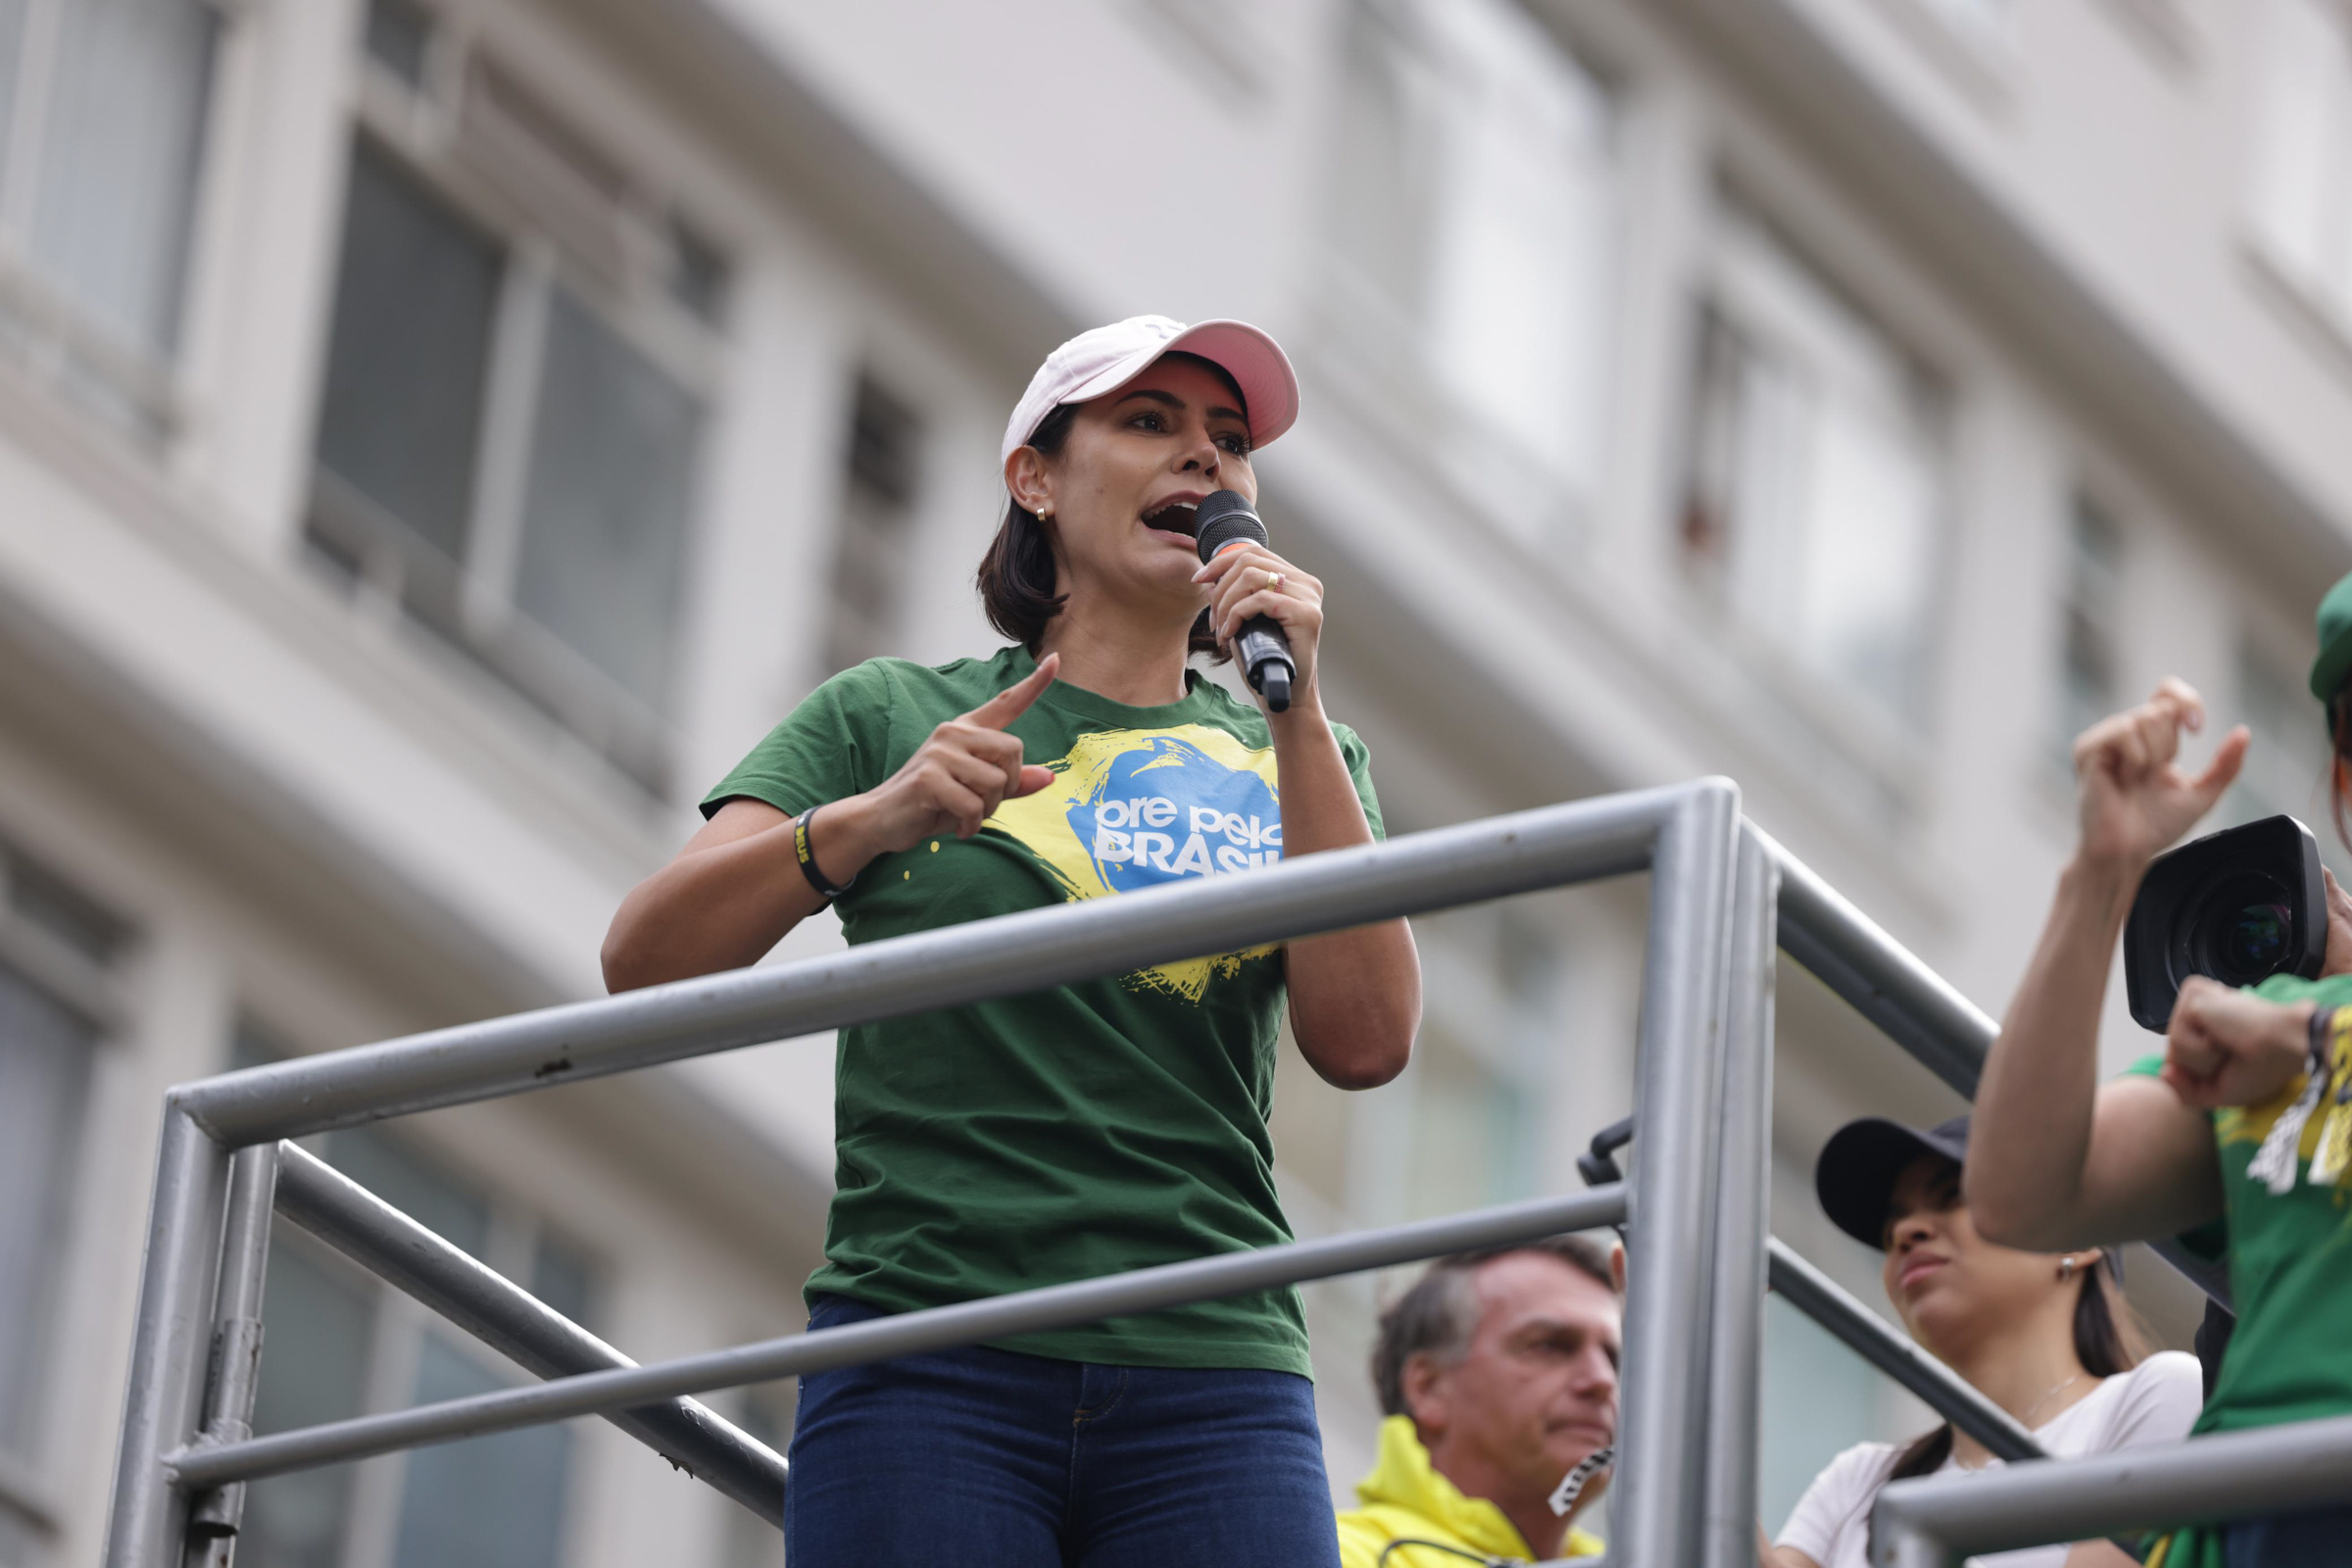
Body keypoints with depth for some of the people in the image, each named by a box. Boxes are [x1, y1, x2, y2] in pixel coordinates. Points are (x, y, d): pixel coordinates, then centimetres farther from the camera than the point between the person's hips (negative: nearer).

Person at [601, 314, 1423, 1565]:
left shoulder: (1292, 759, 18)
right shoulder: (891, 715, 13)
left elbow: (1365, 1042, 1)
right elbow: (644, 961, 2)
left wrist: (1296, 713, -3)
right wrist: (873, 818, -13)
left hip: (1211, 1383, 2)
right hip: (929, 1359, -1)